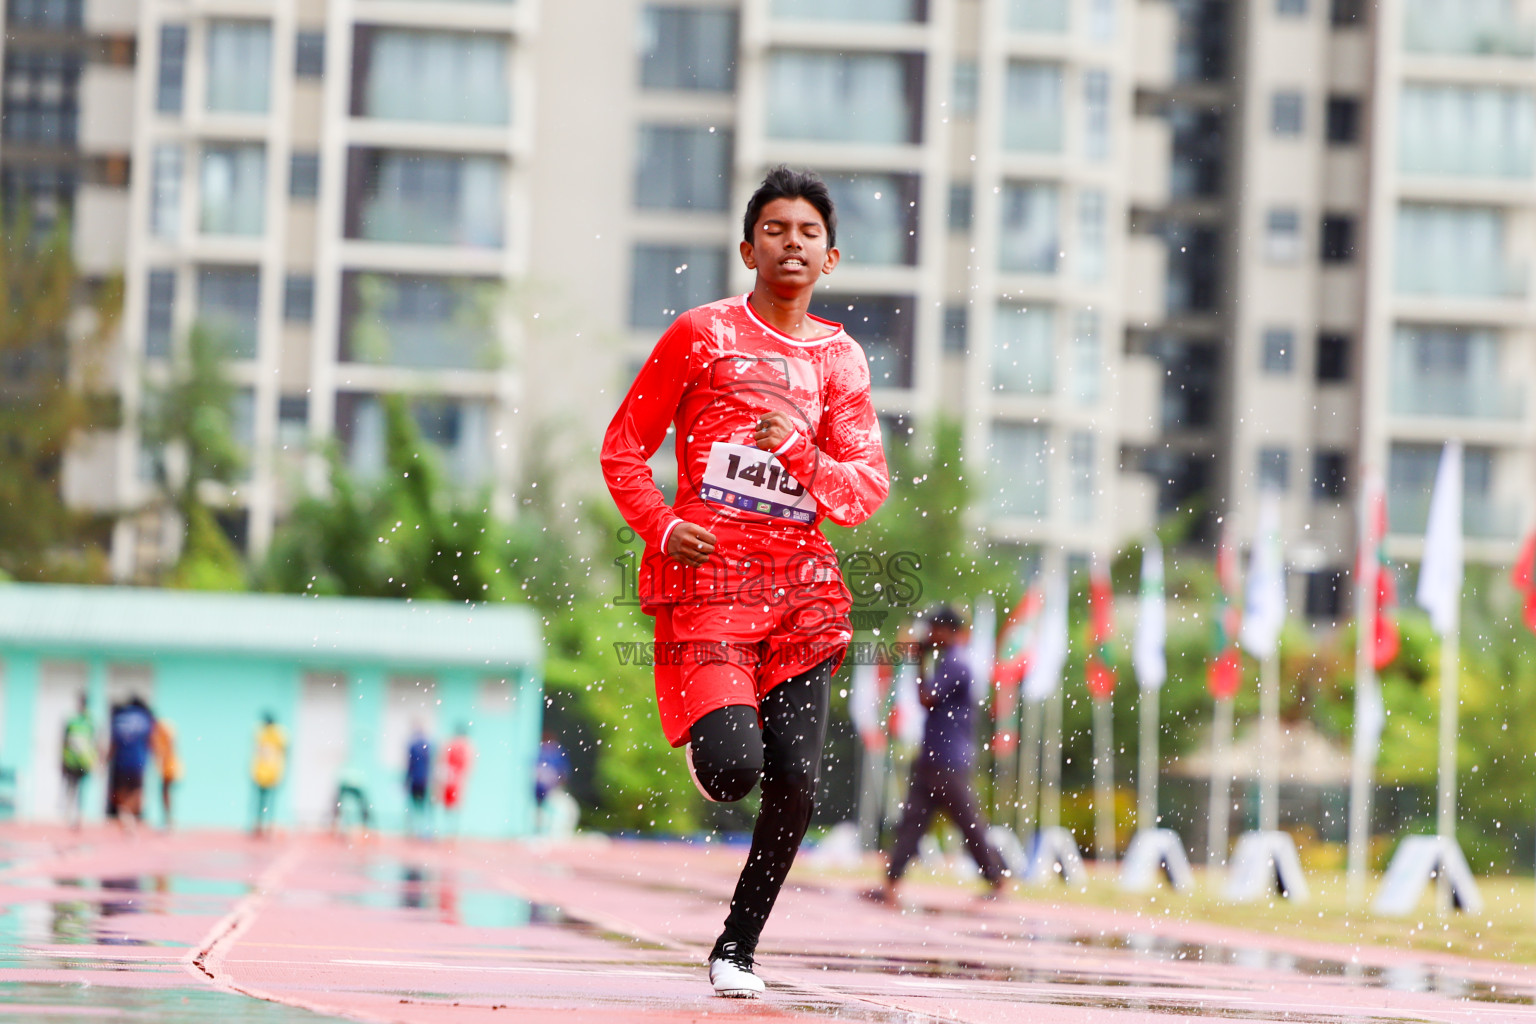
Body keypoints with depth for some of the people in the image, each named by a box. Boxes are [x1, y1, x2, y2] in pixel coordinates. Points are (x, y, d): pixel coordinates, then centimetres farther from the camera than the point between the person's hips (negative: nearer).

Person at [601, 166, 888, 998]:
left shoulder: (840, 359, 10)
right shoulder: (702, 334, 2)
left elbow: (868, 488, 3)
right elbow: (623, 449, 6)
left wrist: (801, 453, -16)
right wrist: (661, 527, -11)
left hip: (799, 582, 3)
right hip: (707, 575, -3)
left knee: (797, 781, -6)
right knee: (735, 765, -19)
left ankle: (738, 945, 10)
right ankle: (705, 745, 19)